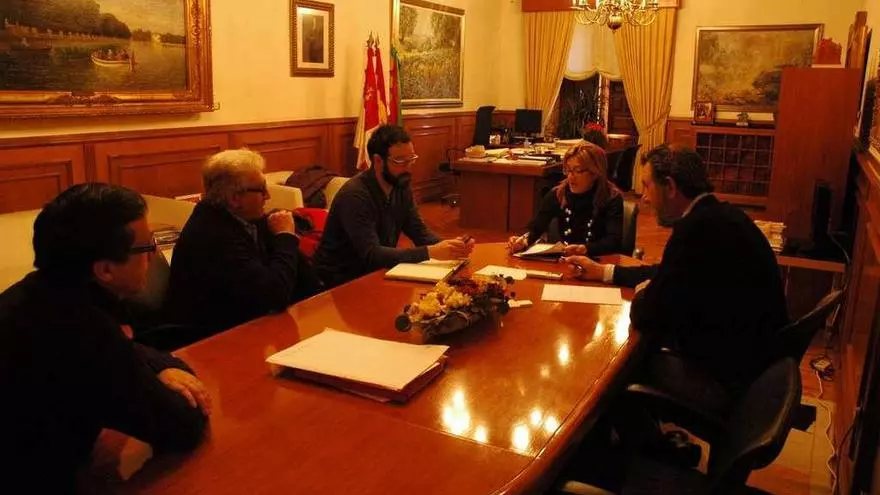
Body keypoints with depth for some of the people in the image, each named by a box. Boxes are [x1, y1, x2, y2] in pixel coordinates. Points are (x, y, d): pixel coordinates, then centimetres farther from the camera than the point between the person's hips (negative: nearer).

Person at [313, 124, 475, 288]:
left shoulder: (401, 186, -1)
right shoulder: (355, 195, -24)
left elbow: (420, 232, 0)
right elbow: (371, 254, -31)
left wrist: (449, 245, -20)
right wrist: (430, 252, -36)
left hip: (375, 271, 7)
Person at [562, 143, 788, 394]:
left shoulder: (698, 227, -26)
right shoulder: (719, 215, 5)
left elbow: (647, 318, -21)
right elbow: (672, 274, 19)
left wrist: (643, 290, 1)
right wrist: (603, 272, 22)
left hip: (729, 372, -8)